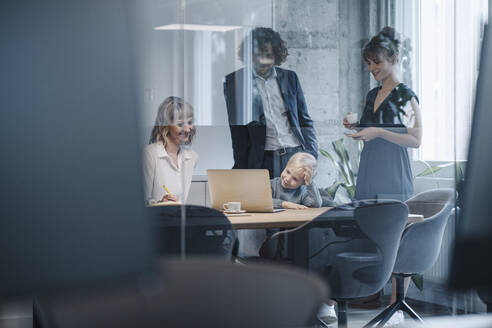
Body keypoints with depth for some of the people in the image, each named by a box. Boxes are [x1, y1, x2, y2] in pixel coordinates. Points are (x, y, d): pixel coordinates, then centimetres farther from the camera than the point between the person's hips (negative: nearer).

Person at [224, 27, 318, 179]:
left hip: (296, 155, 2)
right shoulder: (235, 81, 4)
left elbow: (304, 121, 16)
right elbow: (236, 130, 4)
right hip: (263, 161, -2)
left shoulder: (289, 77, 12)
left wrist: (311, 155, 4)